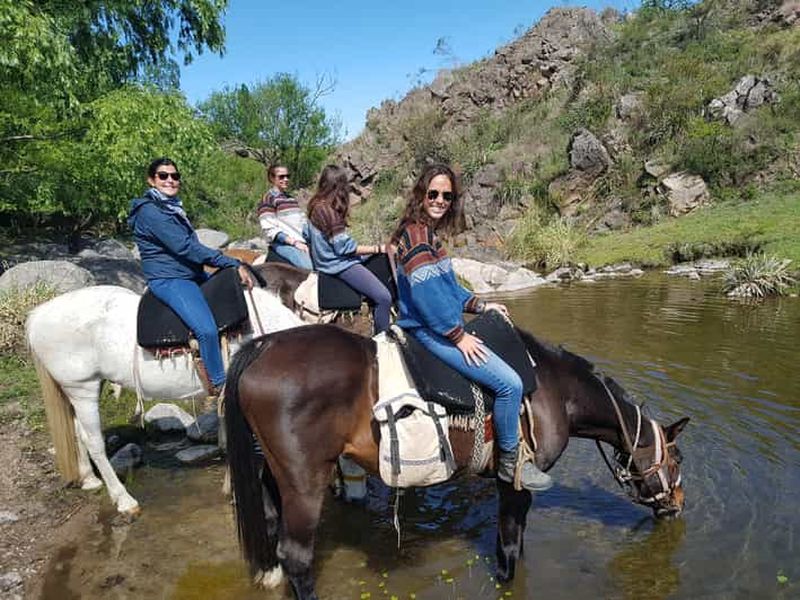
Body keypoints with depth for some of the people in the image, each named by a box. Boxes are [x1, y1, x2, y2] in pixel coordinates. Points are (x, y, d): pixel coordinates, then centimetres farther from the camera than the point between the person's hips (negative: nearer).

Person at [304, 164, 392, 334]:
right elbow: (345, 248, -20)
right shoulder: (329, 210, -20)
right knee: (383, 297, -22)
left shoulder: (315, 205, 6)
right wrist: (377, 248, -15)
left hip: (327, 260, 11)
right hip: (339, 264, -11)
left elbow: (307, 234, 19)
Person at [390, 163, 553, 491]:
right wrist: (458, 335, -19)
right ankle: (509, 462, 4)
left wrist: (480, 305, 14)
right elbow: (426, 293, -25)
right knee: (509, 383, -15)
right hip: (429, 331, -11)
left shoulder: (427, 233, 13)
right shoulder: (417, 234, -18)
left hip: (441, 325, 11)